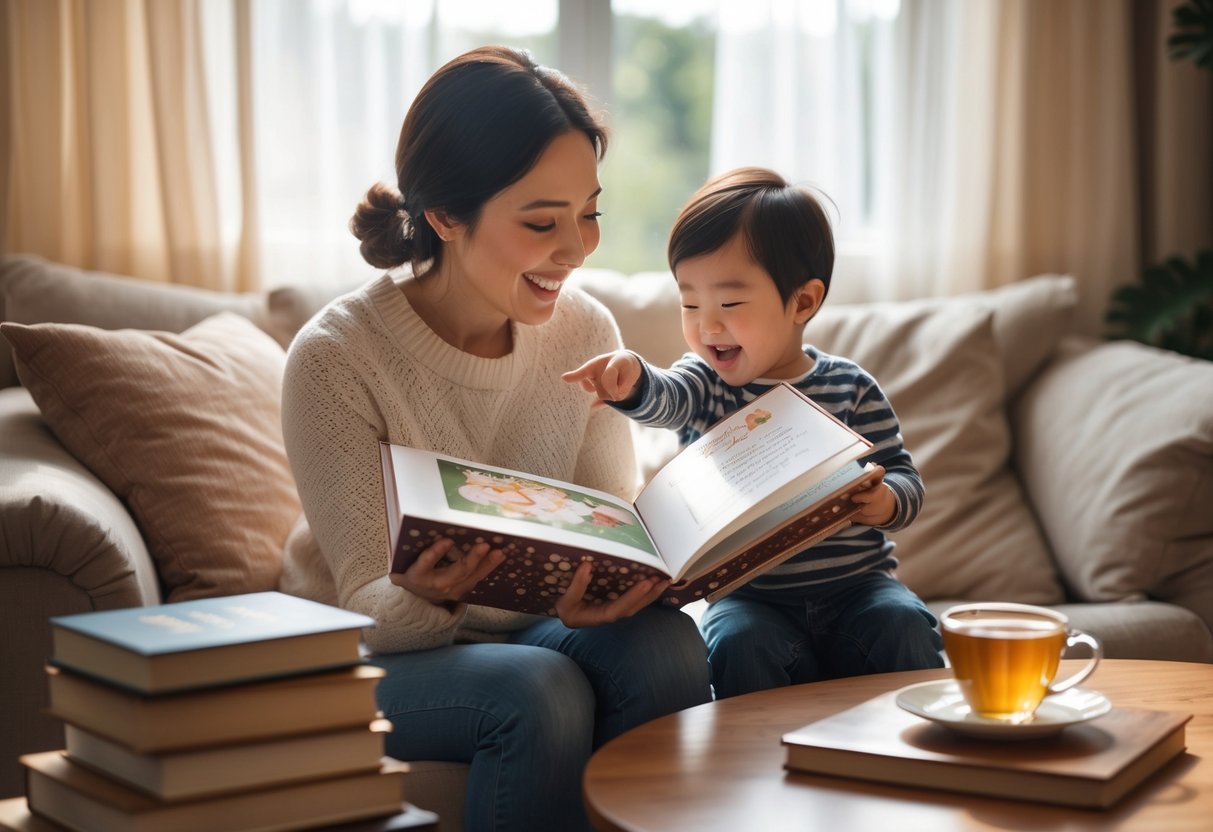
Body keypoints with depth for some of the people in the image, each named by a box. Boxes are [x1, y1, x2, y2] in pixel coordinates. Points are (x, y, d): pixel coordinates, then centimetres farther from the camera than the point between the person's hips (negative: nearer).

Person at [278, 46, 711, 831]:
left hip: (525, 625, 4)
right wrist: (425, 596, -42)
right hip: (371, 654, -4)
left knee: (667, 643, -26)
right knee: (540, 690, -33)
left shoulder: (585, 331, -5)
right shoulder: (336, 358, -19)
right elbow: (368, 605, -17)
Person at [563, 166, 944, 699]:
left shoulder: (851, 389, 2)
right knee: (739, 641, -29)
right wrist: (631, 381, -47)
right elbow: (665, 400, -22)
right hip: (749, 597, 0)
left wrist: (886, 504, -24)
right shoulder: (705, 385, 2)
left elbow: (904, 478, 1)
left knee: (902, 624, -25)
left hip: (856, 583, 1)